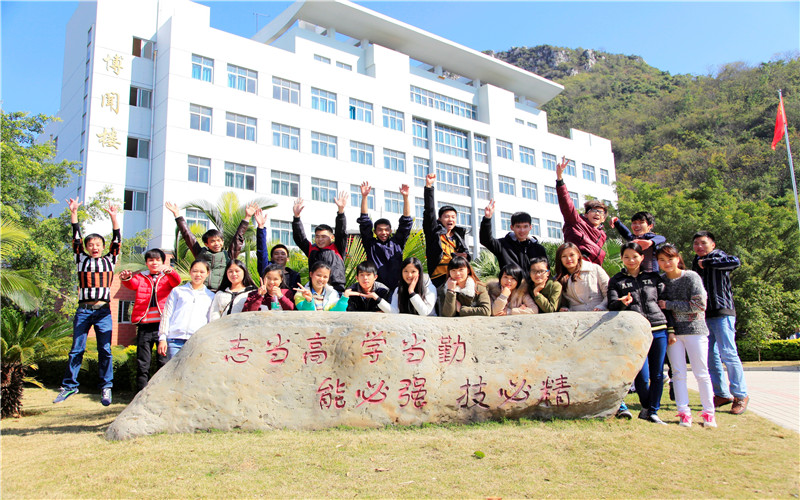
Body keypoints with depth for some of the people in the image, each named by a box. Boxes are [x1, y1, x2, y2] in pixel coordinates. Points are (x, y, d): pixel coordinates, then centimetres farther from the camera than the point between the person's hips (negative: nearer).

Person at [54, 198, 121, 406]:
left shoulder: (109, 260, 11)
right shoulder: (82, 260, 11)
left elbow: (116, 241, 3)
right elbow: (76, 239, 5)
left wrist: (114, 218, -5)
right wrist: (73, 213, 0)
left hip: (103, 311, -1)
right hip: (83, 310, 1)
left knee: (105, 350, -2)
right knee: (76, 350, 5)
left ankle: (106, 388, 4)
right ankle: (69, 386, 15)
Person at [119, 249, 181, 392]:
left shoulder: (168, 277, 11)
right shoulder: (140, 277, 15)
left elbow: (176, 281, -11)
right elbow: (132, 284, -6)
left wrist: (169, 271, -34)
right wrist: (126, 278, -30)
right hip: (144, 326, 2)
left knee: (164, 361, -2)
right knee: (142, 363, 4)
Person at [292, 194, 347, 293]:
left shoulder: (337, 249, 9)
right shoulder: (311, 250, 18)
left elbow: (341, 231, -2)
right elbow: (299, 237, 10)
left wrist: (341, 210, -15)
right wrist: (296, 216, -2)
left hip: (335, 289, -3)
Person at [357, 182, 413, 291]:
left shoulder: (396, 243, 15)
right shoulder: (371, 244, 11)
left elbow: (406, 223, 12)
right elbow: (364, 223, 6)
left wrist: (405, 197, 4)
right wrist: (364, 197, -1)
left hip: (397, 287, 2)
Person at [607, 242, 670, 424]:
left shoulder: (654, 277, 14)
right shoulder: (616, 281, 9)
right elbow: (612, 306, -1)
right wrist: (622, 302, -23)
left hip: (658, 330, 2)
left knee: (657, 374, 3)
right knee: (642, 375, -7)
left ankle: (653, 411, 16)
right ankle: (645, 407, 17)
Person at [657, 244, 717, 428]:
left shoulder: (691, 277, -4)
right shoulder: (660, 280, 6)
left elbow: (699, 305, -12)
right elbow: (659, 307, 5)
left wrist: (669, 305, -12)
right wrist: (669, 331, -8)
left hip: (694, 330, -3)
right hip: (673, 331, 3)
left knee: (701, 373, 1)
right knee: (678, 373, 1)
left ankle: (708, 413, 11)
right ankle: (684, 412, 5)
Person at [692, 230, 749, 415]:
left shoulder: (719, 257, -2)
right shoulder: (696, 263, 18)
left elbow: (735, 262, -25)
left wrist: (707, 263, -17)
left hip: (722, 311, -7)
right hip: (704, 314, 7)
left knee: (728, 353, -9)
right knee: (710, 356, 7)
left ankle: (740, 395, 2)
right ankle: (722, 394, 15)